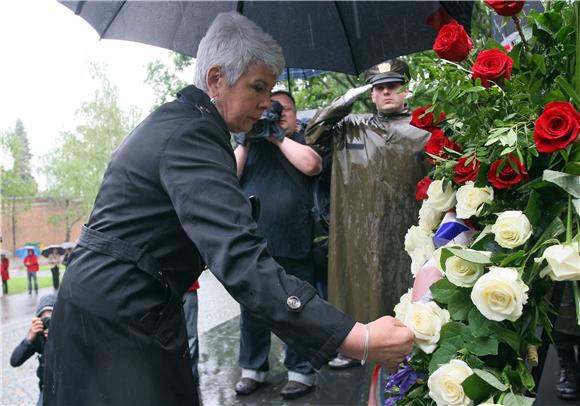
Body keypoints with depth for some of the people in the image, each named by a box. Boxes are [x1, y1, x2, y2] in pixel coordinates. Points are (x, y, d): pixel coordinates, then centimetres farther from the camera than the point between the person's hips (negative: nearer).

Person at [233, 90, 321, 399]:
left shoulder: (304, 142, 9)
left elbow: (311, 165, -13)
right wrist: (245, 143, -2)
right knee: (251, 310, 11)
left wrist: (278, 137, -7)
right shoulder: (250, 144, 16)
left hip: (293, 247, -2)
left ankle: (301, 371, 19)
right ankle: (253, 369, 26)